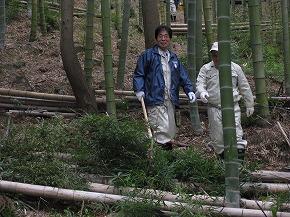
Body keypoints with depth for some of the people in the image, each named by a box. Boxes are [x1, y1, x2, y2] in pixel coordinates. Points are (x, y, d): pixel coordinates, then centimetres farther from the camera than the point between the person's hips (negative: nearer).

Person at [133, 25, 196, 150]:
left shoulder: (173, 58, 18)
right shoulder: (148, 55, -1)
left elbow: (183, 75, 17)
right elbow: (138, 74, -2)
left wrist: (190, 90, 4)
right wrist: (139, 90, -15)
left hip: (170, 101, 7)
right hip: (155, 99, -6)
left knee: (171, 129, 10)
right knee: (162, 130, -16)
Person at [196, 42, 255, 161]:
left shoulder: (235, 68, 7)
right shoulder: (206, 69, 6)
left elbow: (245, 88, 13)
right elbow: (200, 83, -4)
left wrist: (249, 105, 16)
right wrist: (202, 92, -28)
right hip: (214, 109, 1)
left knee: (236, 136, -8)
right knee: (217, 137, 4)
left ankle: (239, 159, -1)